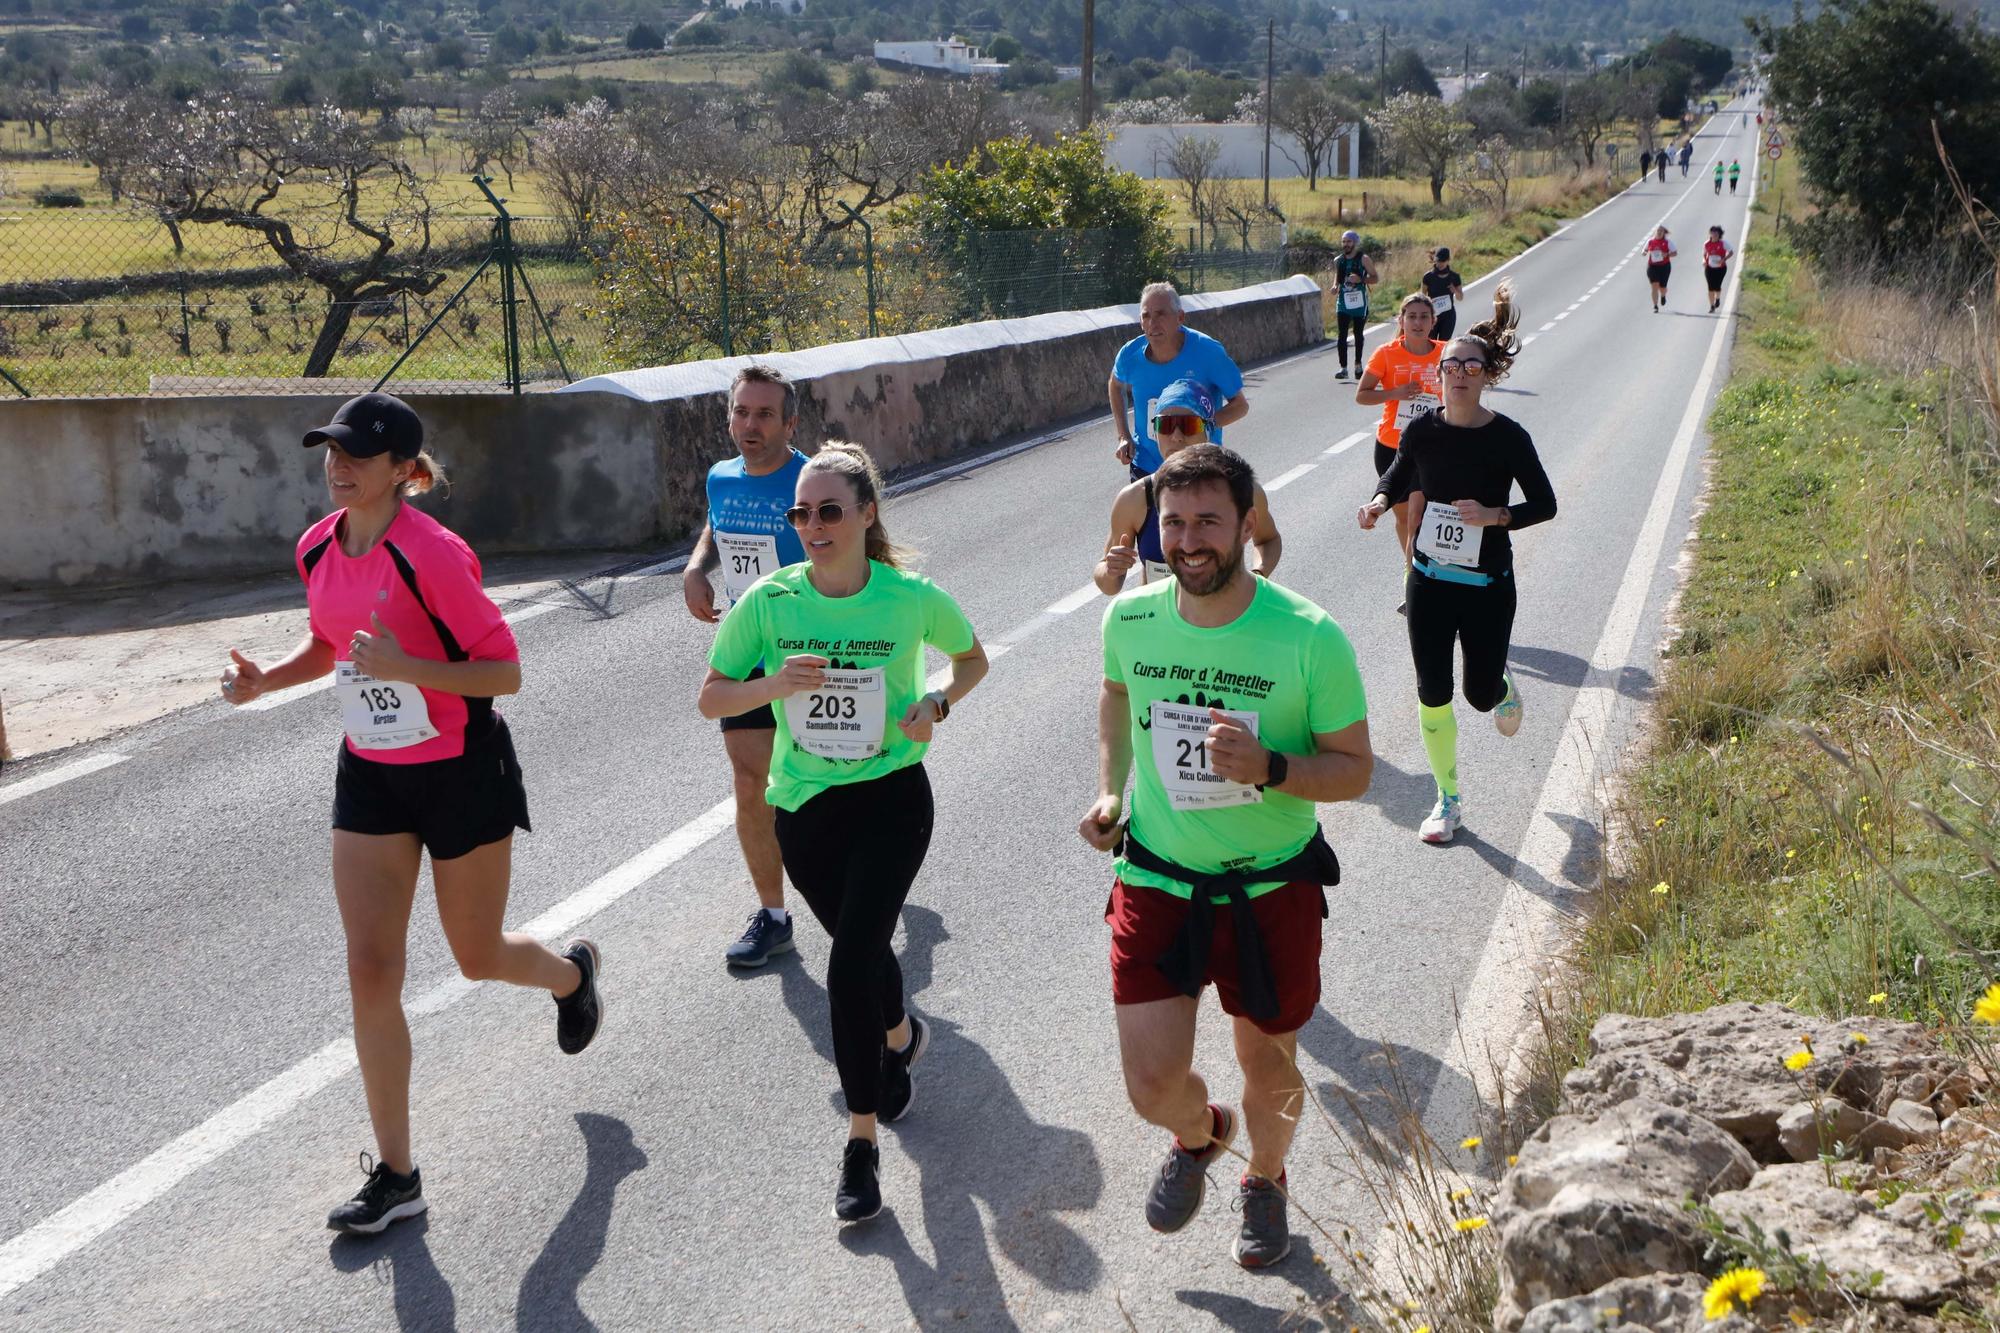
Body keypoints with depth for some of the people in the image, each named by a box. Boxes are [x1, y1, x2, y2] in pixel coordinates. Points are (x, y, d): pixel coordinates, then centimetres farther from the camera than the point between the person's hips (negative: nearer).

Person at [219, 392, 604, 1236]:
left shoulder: (432, 554, -22)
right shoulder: (318, 549, 0)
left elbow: (506, 672, -20)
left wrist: (406, 668, -32)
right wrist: (264, 678, -1)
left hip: (463, 775, -6)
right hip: (370, 777, 6)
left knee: (478, 957, 11)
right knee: (370, 969, 0)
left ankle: (573, 973, 49)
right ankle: (394, 1175, 10)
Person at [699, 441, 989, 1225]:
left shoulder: (912, 598, -12)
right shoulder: (769, 602, -9)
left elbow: (973, 658, 8)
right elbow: (711, 697, -2)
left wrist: (936, 704, -12)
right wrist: (774, 684, -21)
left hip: (891, 798, -3)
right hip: (803, 806, 3)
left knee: (851, 963, -14)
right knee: (862, 949, 20)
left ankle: (861, 1140, 0)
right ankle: (900, 1036, 54)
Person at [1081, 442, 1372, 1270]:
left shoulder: (1310, 639, -19)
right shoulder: (1130, 619, -9)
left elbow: (1354, 768, -11)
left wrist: (1268, 768, -30)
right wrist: (1110, 790, 4)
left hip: (1271, 890, -1)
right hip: (1156, 882, 2)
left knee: (1268, 1067, 17)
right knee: (1153, 1086, -2)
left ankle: (1264, 1179, 52)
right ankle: (1198, 1136, 37)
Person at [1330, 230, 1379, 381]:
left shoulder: (1364, 259, -4)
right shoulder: (1338, 260, 8)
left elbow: (1376, 278, -3)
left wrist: (1360, 280, -20)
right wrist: (1335, 286, 0)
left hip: (1359, 302, -2)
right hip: (1343, 302, 2)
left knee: (1358, 334, 9)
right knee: (1341, 335, -7)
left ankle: (1358, 365, 23)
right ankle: (1343, 368, -7)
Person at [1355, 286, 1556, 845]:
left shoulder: (1508, 438, -13)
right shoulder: (1422, 430, -6)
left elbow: (1545, 504, -5)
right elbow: (1400, 477, 12)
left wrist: (1496, 515, -23)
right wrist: (1379, 501, -10)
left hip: (1488, 586, -2)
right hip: (1431, 580, 2)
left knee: (1480, 693, 6)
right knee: (1433, 695, 4)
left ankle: (1503, 691, 47)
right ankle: (1448, 801, 22)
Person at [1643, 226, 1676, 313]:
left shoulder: (1667, 242, -3)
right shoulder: (1650, 241, 4)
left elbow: (1675, 252, -2)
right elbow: (1645, 250, 18)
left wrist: (1667, 254, -21)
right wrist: (1645, 252, -6)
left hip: (1664, 266, -1)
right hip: (1652, 266, 1)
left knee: (1662, 287, 3)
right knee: (1654, 286, -9)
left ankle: (1663, 296, 41)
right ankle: (1655, 306, -3)